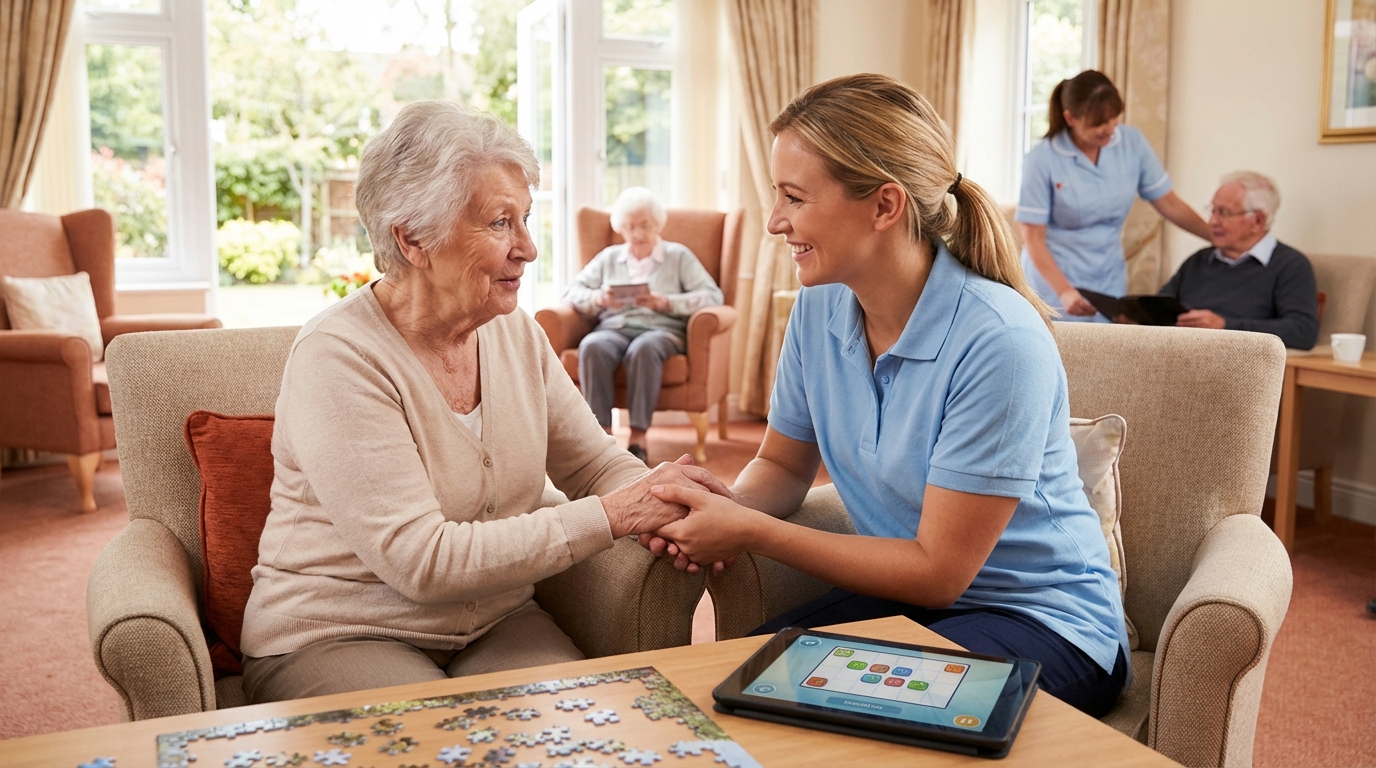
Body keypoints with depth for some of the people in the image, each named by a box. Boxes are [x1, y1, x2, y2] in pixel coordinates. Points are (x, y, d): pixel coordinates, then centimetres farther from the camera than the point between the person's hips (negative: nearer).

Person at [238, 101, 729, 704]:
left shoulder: (516, 334, 2)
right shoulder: (338, 358, -19)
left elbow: (597, 464, 8)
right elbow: (422, 562, -25)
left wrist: (658, 500, -17)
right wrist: (615, 515, -25)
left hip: (494, 621, 6)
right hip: (338, 638, -5)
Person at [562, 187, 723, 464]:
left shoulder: (678, 256, 17)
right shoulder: (608, 257, 25)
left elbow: (712, 296, 3)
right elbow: (572, 292, 15)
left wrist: (666, 302, -11)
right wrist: (598, 298, -7)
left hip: (660, 329, -2)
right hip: (613, 327, 2)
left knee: (644, 348, -39)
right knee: (592, 346, -34)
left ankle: (639, 436, -35)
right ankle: (602, 431, -33)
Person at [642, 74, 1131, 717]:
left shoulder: (998, 341, -25)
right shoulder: (820, 308, -4)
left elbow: (938, 571, -20)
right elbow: (783, 464, 9)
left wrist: (750, 531, -22)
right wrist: (727, 508, -15)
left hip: (1044, 623, -5)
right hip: (908, 592, 5)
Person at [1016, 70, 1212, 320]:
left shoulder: (1132, 142, -4)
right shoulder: (1042, 160, -15)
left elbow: (1169, 203, 5)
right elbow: (1033, 239, -15)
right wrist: (1064, 292, -26)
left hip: (1110, 283, 4)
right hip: (1055, 283, -4)